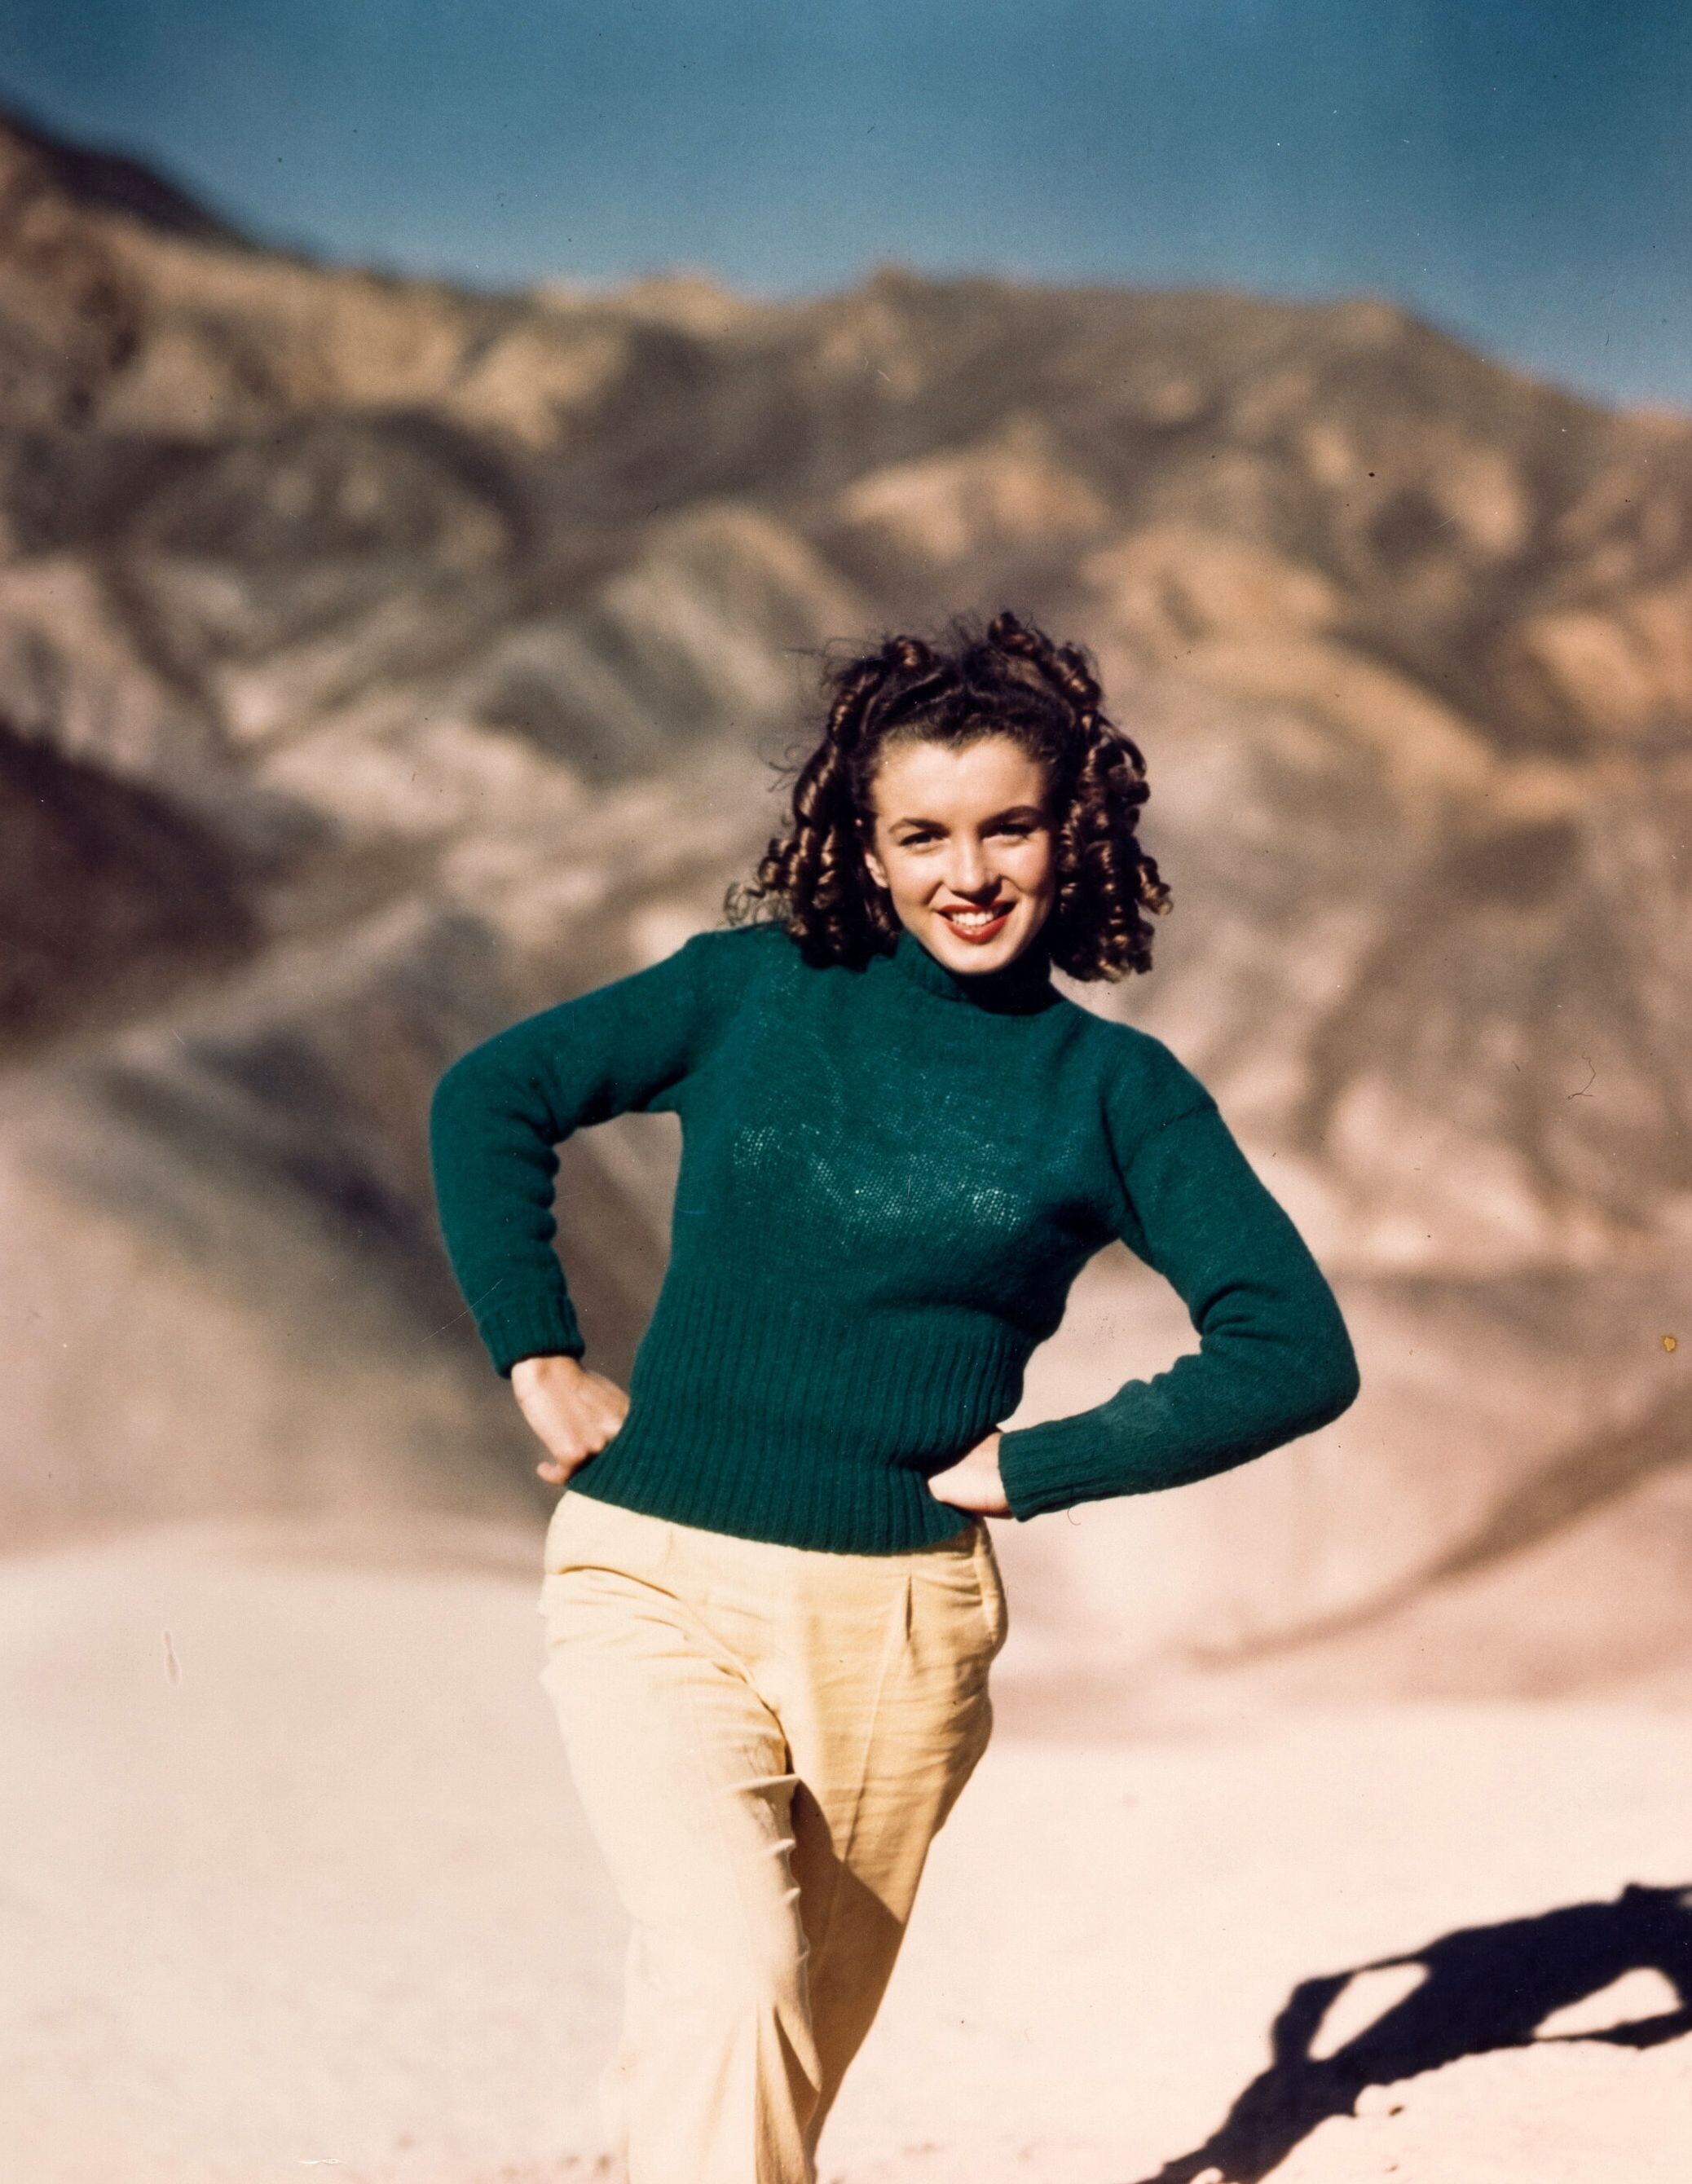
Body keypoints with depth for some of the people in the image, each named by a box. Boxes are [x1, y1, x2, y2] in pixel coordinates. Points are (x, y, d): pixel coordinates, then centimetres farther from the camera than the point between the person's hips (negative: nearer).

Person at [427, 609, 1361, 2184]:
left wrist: (1031, 1470, -6)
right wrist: (536, 1356, 2)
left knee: (798, 2043, 15)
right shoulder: (758, 991, 1)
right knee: (734, 1970, -23)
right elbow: (490, 1096, 10)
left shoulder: (1112, 1091, 1)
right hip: (653, 1585, -1)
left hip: (901, 1621, 2)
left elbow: (1297, 1353, -3)